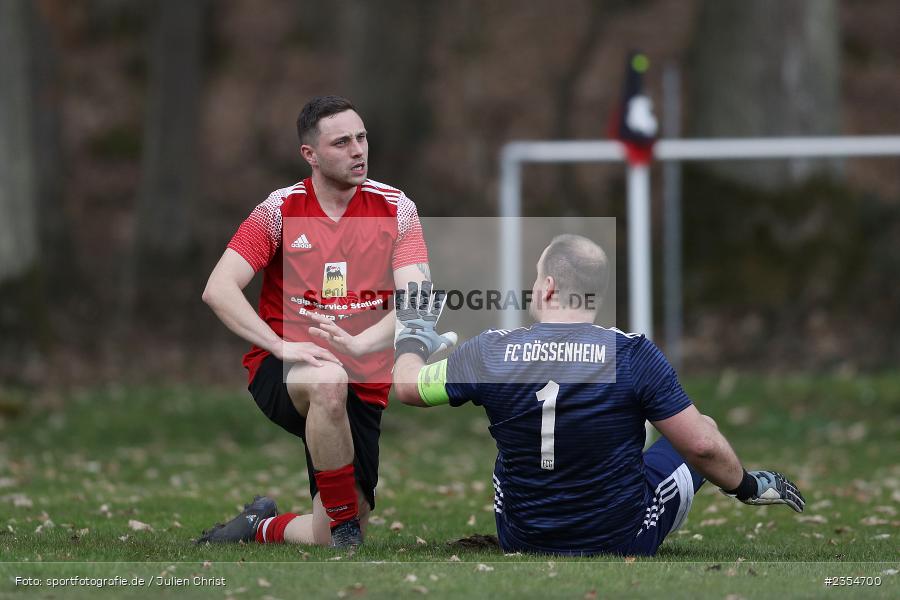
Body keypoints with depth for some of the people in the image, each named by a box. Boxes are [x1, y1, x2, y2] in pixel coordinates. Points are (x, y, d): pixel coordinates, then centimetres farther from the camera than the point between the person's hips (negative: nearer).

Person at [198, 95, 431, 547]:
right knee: (329, 380, -40)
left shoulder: (395, 209, -2)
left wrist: (359, 343, -33)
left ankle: (261, 526, 30)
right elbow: (219, 290, -14)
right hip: (280, 374, -2)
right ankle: (344, 522, -24)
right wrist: (281, 345, -28)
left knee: (330, 540, -5)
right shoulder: (280, 209, -4)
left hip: (363, 386, 2)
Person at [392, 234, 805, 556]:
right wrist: (745, 486, 5)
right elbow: (700, 444, -15)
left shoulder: (490, 354, -16)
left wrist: (412, 336, 23)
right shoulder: (631, 355, -21)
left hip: (520, 541, 2)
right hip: (624, 543, -2)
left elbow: (407, 386, 1)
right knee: (701, 430, 21)